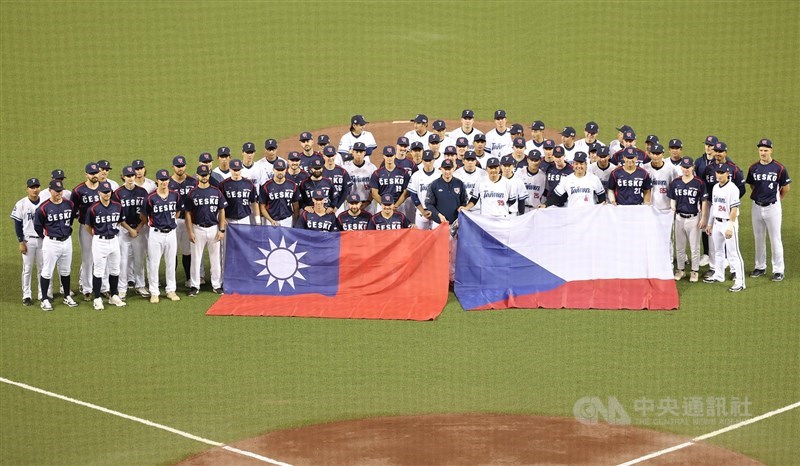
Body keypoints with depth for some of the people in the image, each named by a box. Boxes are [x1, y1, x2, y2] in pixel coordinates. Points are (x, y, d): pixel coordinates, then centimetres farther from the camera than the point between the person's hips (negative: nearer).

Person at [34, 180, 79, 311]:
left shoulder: (69, 205, 0)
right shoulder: (44, 208, -13)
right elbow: (37, 226, -2)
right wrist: (46, 237, 5)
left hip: (67, 241, 5)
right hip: (51, 243, -4)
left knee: (65, 271, 15)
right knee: (47, 272, 1)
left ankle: (67, 296, 27)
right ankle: (44, 300, 9)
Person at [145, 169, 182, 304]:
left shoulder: (175, 195, 1)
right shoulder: (151, 197, -9)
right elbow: (146, 215, 4)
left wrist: (169, 221, 12)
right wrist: (153, 223, 7)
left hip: (171, 232, 3)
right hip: (156, 233, -3)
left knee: (171, 263, 11)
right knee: (153, 263, 0)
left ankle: (171, 290, 22)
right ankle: (154, 293, 9)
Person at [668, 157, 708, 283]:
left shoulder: (699, 183, -7)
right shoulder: (675, 183, 3)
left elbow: (704, 202, -3)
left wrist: (703, 218, -7)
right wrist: (672, 215, 4)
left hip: (694, 218, -3)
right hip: (679, 218, 3)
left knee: (694, 247, 3)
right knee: (679, 246, 11)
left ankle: (695, 271, 13)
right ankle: (680, 270, 23)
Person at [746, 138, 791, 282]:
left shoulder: (779, 168, -9)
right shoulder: (753, 168, 3)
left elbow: (786, 188, 1)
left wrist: (775, 200, 10)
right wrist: (756, 197, 7)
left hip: (772, 208, -4)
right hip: (756, 207, 4)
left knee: (775, 240, -1)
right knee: (759, 239, 13)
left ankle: (778, 270, 5)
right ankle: (760, 267, 24)